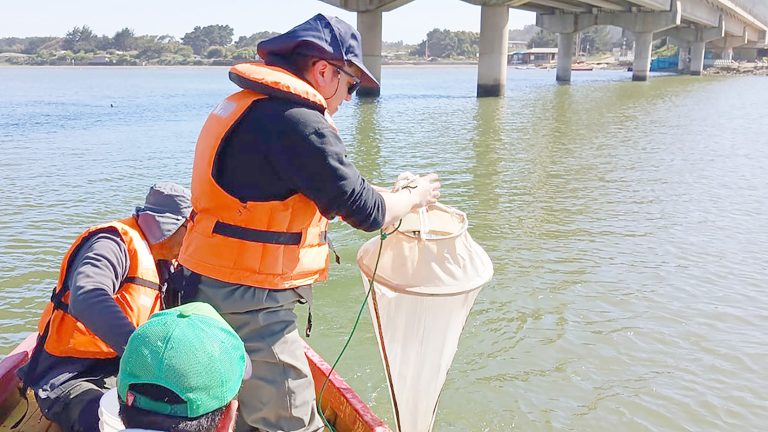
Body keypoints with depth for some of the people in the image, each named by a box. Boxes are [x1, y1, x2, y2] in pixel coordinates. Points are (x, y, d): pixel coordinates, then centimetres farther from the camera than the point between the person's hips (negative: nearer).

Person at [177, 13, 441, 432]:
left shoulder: (245, 105, 11)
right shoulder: (295, 121, -20)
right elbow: (365, 211, -17)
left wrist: (389, 195, 15)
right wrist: (414, 196, 4)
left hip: (214, 287, 10)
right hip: (247, 303, -10)